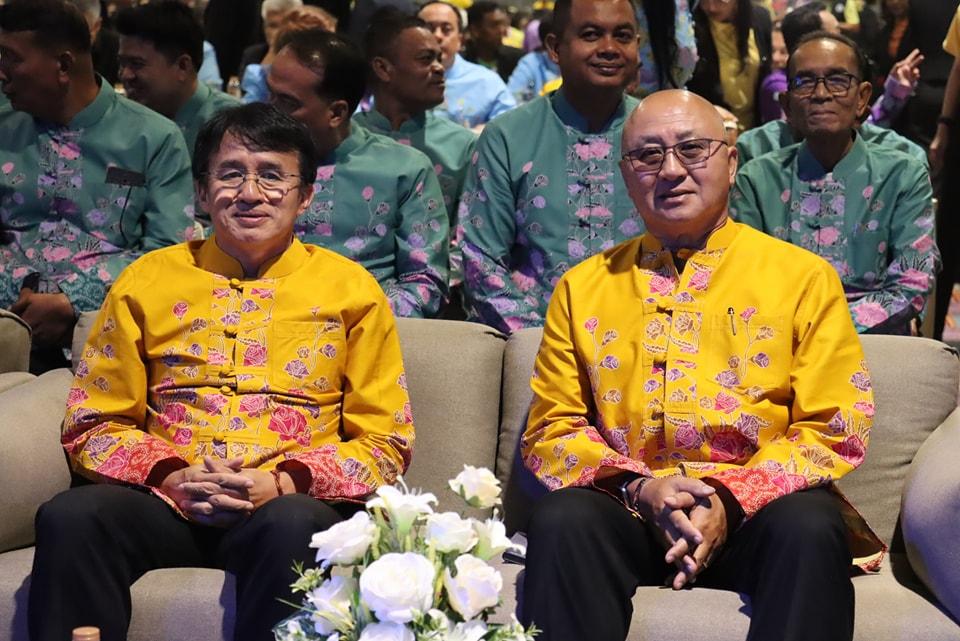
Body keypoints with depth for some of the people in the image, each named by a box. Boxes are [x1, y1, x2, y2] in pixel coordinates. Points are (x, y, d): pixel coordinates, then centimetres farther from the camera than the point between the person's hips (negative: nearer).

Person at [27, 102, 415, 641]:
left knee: (294, 525, -37)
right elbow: (93, 426, 12)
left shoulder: (351, 289, 10)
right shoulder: (147, 281, 13)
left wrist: (285, 482, -11)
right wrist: (170, 476, -8)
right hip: (164, 502, 2)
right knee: (69, 518, -30)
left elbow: (385, 445, 7)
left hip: (293, 501, -1)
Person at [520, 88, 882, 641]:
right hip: (627, 508, 2)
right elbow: (551, 430, 11)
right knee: (561, 522, -31)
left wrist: (731, 499, -12)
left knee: (809, 528, -34)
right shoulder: (582, 287, 14)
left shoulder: (804, 277, 8)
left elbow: (835, 429, 3)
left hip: (758, 507, -1)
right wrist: (638, 487, -8)